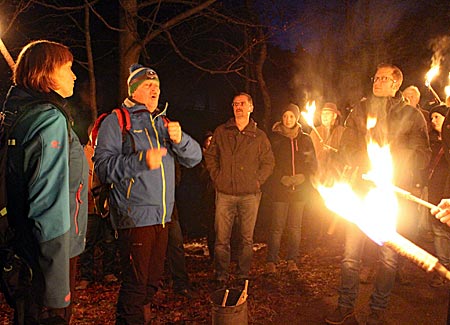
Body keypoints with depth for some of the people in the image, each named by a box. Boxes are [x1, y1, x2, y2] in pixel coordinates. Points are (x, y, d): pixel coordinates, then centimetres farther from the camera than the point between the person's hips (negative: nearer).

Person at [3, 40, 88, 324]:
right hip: (49, 256, -9)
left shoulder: (17, 115, 9)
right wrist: (58, 289, -24)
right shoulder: (51, 119, -20)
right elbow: (50, 204, -25)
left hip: (23, 249, 9)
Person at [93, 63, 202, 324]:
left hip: (162, 215, 6)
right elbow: (103, 166, -13)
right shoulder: (116, 121, -2)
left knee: (153, 280, 17)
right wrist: (141, 160, -25)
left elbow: (194, 157, 8)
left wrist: (179, 139, -12)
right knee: (135, 284, -3)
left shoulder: (163, 122, 17)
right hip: (134, 216, -6)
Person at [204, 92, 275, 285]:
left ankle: (243, 276, 18)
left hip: (250, 195, 0)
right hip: (225, 194, 0)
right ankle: (221, 277, 10)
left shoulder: (259, 136, 7)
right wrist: (217, 177, 3)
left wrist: (258, 180, 0)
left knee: (247, 238, 6)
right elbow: (210, 156, 14)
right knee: (222, 238, 0)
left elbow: (269, 162, 11)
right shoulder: (221, 132, 9)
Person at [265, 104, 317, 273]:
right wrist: (282, 178, -8)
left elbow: (313, 164, 12)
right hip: (280, 189, -2)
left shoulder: (305, 139, 11)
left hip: (300, 189, 3)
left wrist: (303, 176, -3)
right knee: (277, 226, -4)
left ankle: (292, 260, 16)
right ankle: (271, 261, 5)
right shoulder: (275, 138, 4)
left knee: (295, 227, 6)